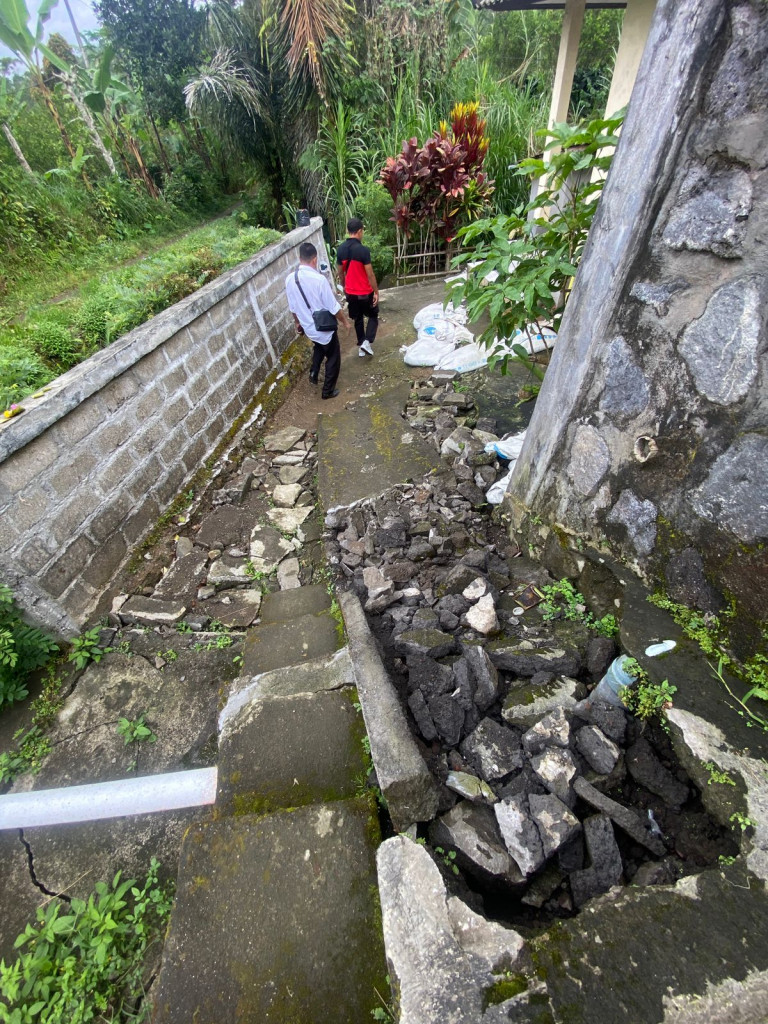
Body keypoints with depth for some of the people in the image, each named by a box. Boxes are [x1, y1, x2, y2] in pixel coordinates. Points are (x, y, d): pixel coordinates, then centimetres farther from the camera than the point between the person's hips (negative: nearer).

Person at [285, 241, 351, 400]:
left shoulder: (290, 279, -6)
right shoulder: (319, 279, -23)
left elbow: (293, 307, 6)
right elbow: (334, 307, -19)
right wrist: (345, 321, -2)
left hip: (308, 326, 6)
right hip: (325, 328, -6)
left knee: (319, 348, 35)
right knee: (333, 358, 13)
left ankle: (314, 373, 29)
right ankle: (328, 391, 20)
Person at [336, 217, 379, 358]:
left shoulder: (341, 249, -1)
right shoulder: (363, 250, -20)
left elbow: (340, 272, 10)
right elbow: (370, 274, -17)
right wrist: (376, 292, -7)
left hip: (350, 292, 6)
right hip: (365, 292, -5)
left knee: (357, 319, 20)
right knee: (373, 316, 15)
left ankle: (361, 347, 26)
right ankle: (367, 342, -2)